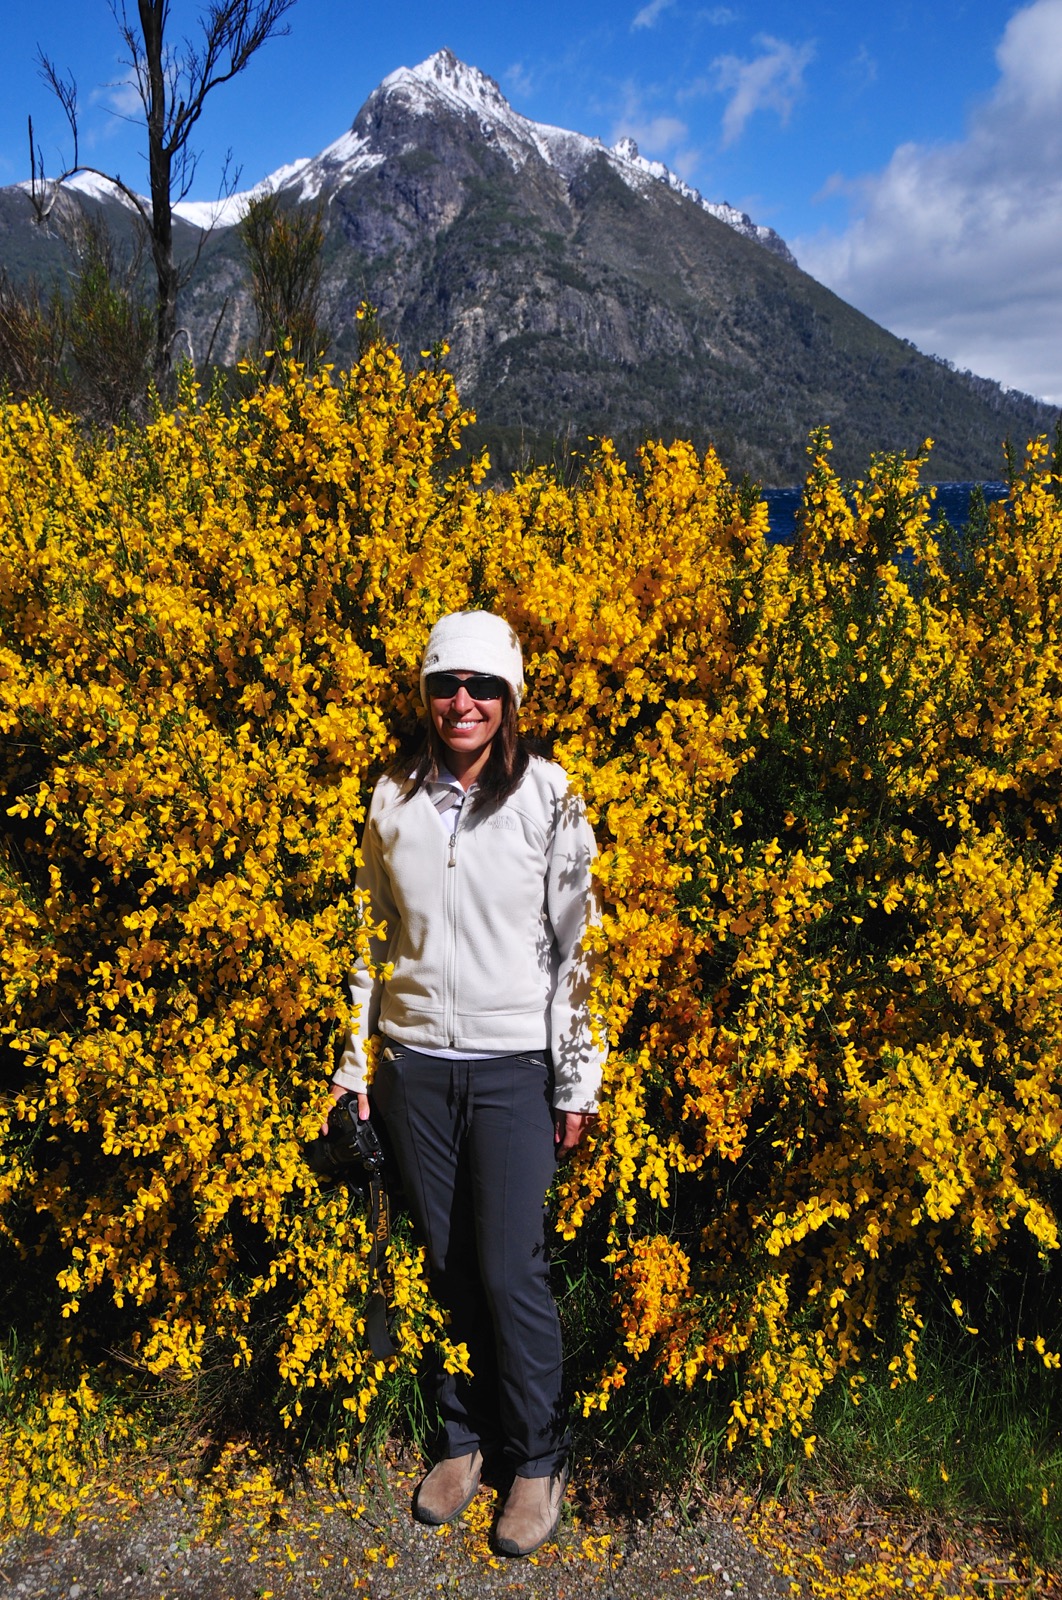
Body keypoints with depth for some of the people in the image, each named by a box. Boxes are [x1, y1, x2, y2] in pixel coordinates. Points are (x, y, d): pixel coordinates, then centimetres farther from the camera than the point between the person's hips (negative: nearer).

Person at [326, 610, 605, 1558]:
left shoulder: (549, 797, -5)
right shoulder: (393, 801, 5)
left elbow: (578, 944, -3)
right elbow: (371, 937, 11)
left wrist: (579, 1080, -4)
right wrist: (355, 1063, 10)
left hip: (512, 1063, -3)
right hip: (415, 1062, 3)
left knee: (511, 1271, 0)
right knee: (447, 1264, 12)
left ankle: (541, 1460, 23)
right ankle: (465, 1437, 33)